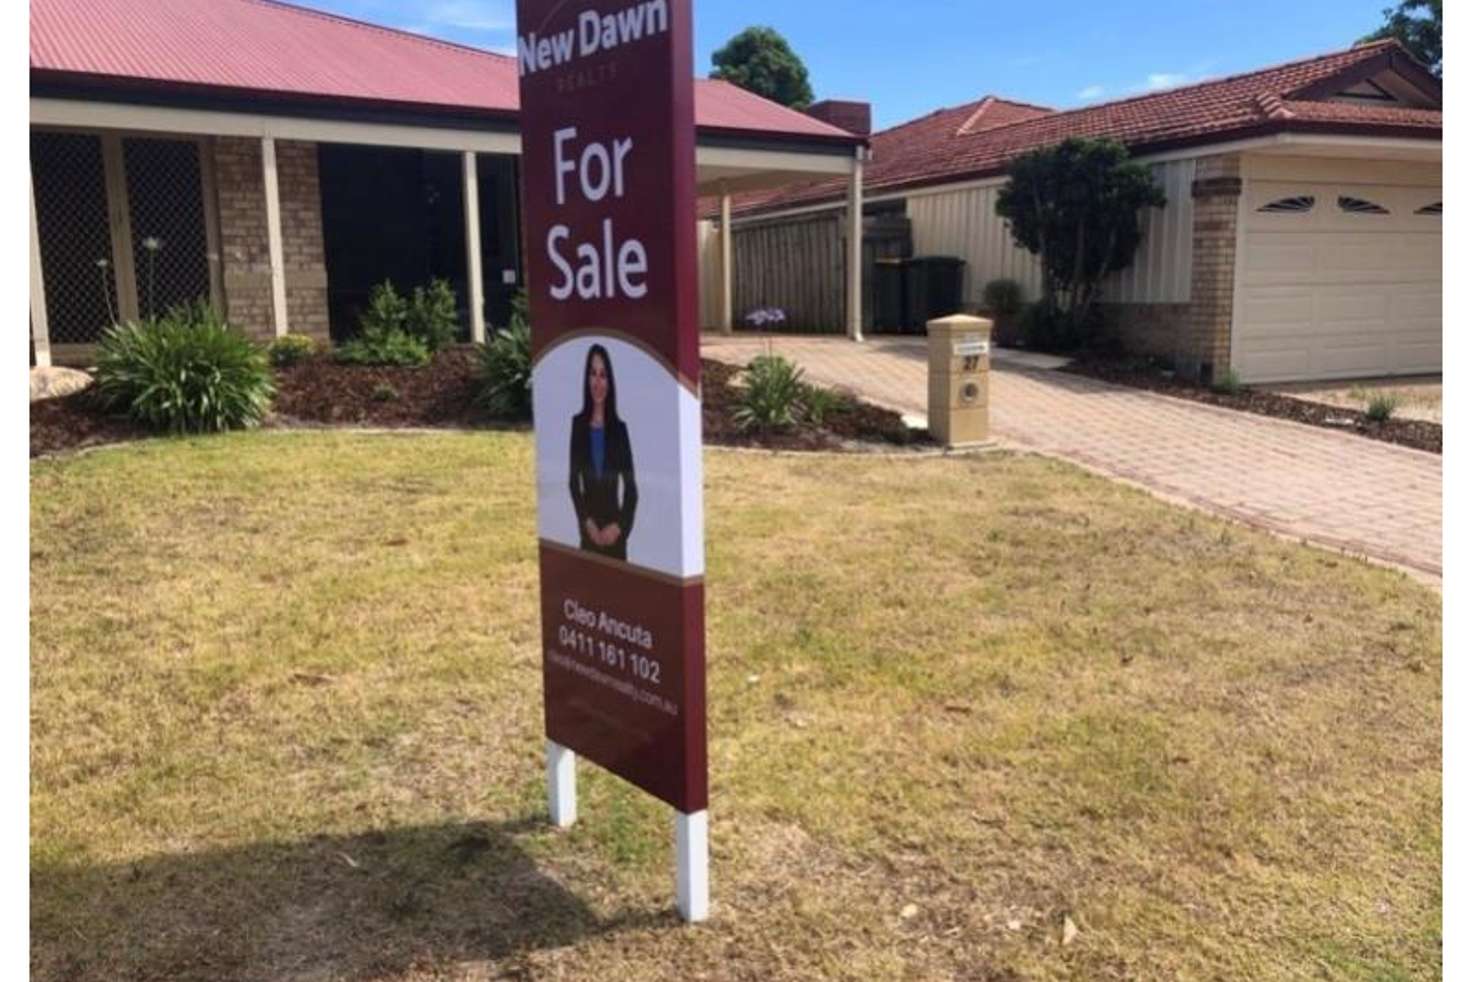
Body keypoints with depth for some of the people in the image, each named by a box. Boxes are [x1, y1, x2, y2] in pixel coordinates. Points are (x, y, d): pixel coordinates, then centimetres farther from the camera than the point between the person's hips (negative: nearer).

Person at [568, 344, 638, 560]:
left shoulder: (619, 428, 4)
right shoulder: (578, 424, 4)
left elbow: (631, 487, 2)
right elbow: (573, 482, 1)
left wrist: (620, 525, -9)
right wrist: (587, 521, -9)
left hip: (615, 531, 0)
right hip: (588, 530, 0)